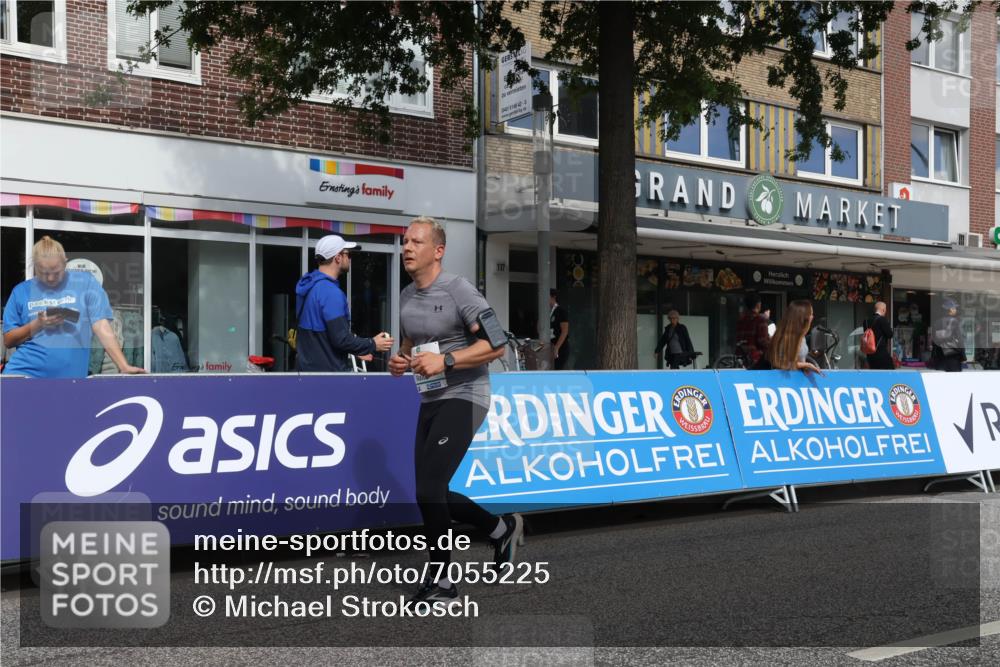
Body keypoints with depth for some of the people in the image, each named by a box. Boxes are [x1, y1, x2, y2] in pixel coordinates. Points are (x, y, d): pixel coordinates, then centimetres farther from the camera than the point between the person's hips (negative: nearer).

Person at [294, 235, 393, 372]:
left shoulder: (309, 285, 10)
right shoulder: (331, 292, -19)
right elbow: (341, 339, -23)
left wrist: (355, 351, 20)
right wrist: (373, 345, -8)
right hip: (328, 370, -9)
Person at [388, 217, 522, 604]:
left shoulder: (459, 291, -13)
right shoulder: (406, 297, 10)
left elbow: (495, 346, -20)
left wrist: (444, 360, -27)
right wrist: (398, 361, 3)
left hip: (462, 398, -8)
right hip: (430, 401, 8)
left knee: (428, 486, -16)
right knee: (432, 493, 10)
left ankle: (441, 582, -2)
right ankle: (502, 529, 32)